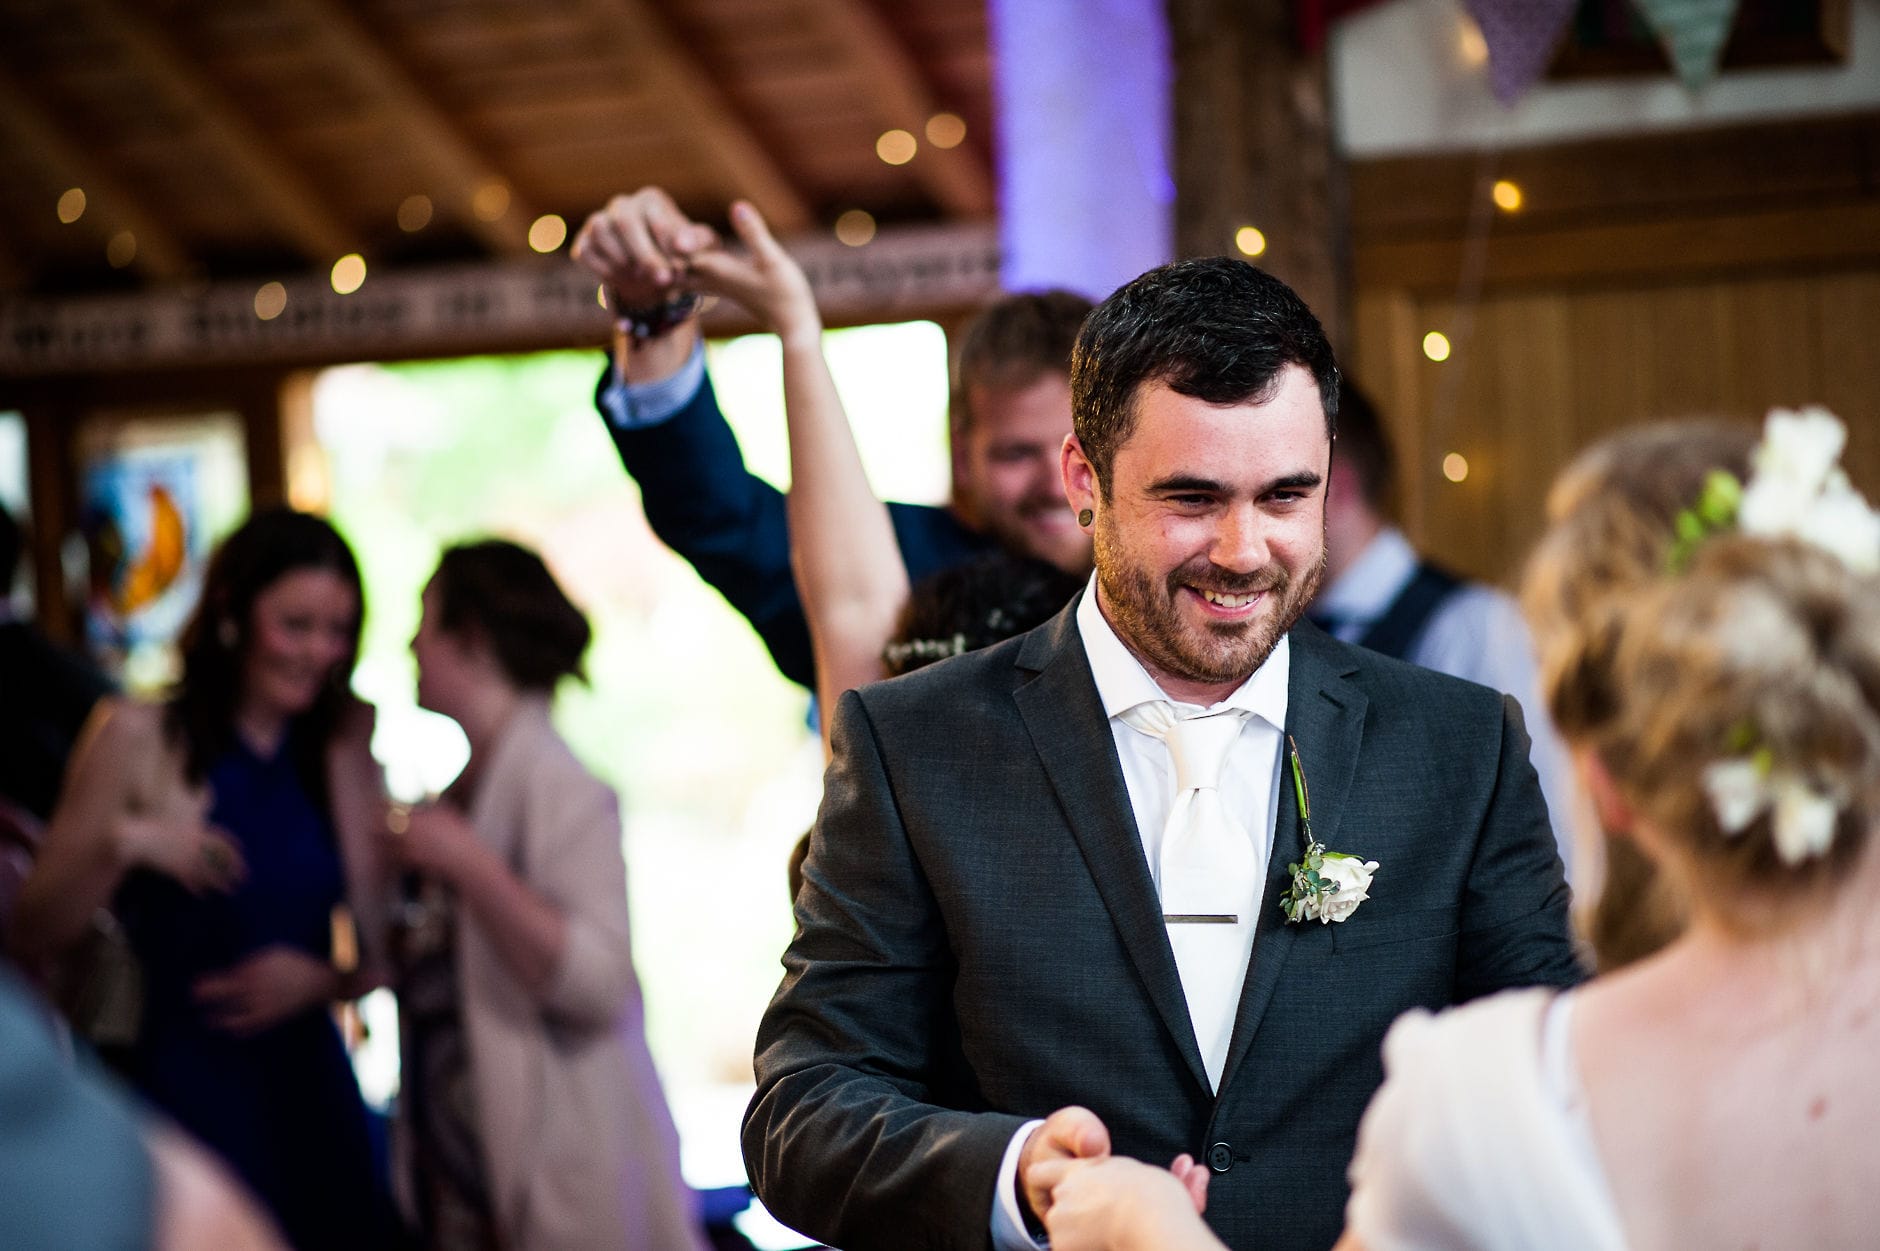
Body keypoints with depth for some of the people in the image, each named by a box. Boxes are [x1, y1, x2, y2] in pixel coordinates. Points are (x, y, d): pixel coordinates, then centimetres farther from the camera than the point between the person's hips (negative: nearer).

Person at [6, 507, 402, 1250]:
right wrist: (119, 846, -18)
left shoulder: (341, 752, 8)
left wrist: (318, 979, -13)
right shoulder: (139, 738, -1)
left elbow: (376, 958, 6)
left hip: (310, 1094, 3)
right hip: (178, 1096, -3)